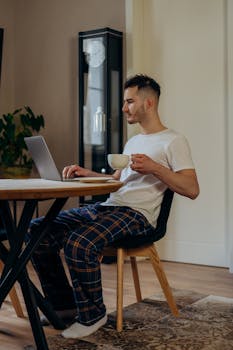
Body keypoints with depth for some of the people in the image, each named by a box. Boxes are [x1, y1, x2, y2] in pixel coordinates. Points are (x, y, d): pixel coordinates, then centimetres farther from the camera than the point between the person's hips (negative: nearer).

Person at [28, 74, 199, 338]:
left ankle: (92, 314, -9)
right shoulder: (132, 142, 27)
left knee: (80, 243, -34)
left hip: (137, 215, -8)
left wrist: (154, 168, -18)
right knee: (39, 229, -8)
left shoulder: (173, 141, 0)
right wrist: (87, 174, 14)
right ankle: (65, 306, 4)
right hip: (106, 206, 8)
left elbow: (192, 189, -9)